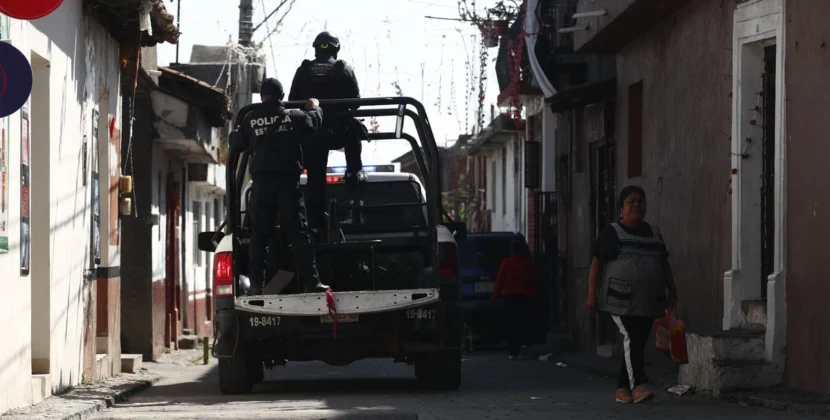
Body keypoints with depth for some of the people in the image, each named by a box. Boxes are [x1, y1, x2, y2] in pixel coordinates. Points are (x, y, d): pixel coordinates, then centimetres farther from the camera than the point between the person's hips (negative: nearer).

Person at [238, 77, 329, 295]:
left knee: (259, 235, 4)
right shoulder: (293, 116, 1)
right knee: (299, 234, -1)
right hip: (288, 180, -1)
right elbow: (314, 122, 19)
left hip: (261, 181, 1)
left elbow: (242, 144, 16)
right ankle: (311, 282, -5)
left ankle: (257, 284, -2)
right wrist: (314, 107, 40)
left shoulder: (250, 120, 2)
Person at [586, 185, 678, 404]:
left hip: (647, 301, 5)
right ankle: (638, 385, -22)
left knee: (637, 343, 5)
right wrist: (591, 294, -10)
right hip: (621, 301, -5)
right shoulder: (611, 233, 1)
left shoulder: (654, 233, 17)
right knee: (632, 338, -18)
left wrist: (672, 291, 14)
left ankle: (623, 389, 12)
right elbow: (596, 263, -2)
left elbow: (664, 263, 21)